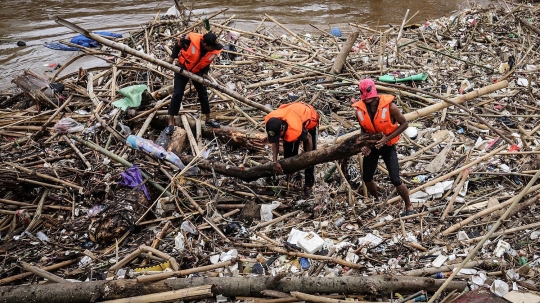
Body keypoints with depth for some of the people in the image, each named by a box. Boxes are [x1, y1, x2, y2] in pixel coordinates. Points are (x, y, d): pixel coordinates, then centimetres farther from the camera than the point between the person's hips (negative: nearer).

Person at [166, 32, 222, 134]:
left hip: (197, 72, 4)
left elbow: (207, 62, -3)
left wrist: (204, 73, -14)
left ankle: (208, 120, 28)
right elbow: (178, 44, -13)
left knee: (203, 95, 10)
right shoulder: (191, 39, -35)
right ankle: (171, 123, -2)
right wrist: (172, 57, -7)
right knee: (177, 94, -7)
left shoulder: (214, 51, -23)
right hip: (183, 68, -3)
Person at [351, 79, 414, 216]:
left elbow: (404, 124, -14)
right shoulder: (360, 110, -13)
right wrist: (365, 145, -13)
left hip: (388, 146, -4)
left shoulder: (389, 106, -24)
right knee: (366, 178, 13)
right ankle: (377, 201, 40)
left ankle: (409, 207, 13)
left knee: (395, 180, -9)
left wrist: (387, 138, -23)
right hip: (372, 146, 4)